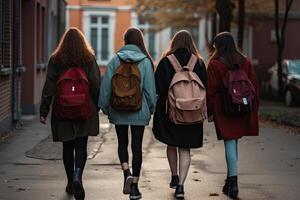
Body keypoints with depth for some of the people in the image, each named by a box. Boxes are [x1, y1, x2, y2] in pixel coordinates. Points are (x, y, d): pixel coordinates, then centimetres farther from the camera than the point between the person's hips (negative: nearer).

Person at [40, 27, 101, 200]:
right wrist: (96, 108, 7)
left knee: (67, 147, 13)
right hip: (85, 111, -1)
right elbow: (96, 85, -2)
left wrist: (44, 111, 0)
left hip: (63, 112, 1)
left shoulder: (55, 60, -1)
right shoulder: (89, 59, -1)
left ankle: (71, 183, 20)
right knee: (81, 147, 2)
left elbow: (49, 88, -3)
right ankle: (77, 176, -21)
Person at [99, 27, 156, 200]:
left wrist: (106, 108, 9)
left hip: (118, 111, 1)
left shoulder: (115, 60, -4)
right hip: (139, 111, 0)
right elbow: (150, 87, -3)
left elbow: (106, 85, -2)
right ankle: (134, 186, 9)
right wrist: (151, 108, 9)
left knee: (122, 144, 15)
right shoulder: (145, 61, -6)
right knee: (137, 146, 7)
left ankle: (127, 173, -8)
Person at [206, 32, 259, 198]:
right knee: (234, 143, 16)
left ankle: (233, 182, -11)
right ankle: (231, 179, 24)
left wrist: (209, 111, 2)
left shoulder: (215, 64, -6)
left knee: (230, 143, -4)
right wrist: (254, 109, 14)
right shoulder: (245, 62, 6)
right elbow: (254, 86, 8)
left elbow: (211, 90, -5)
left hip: (224, 110, -4)